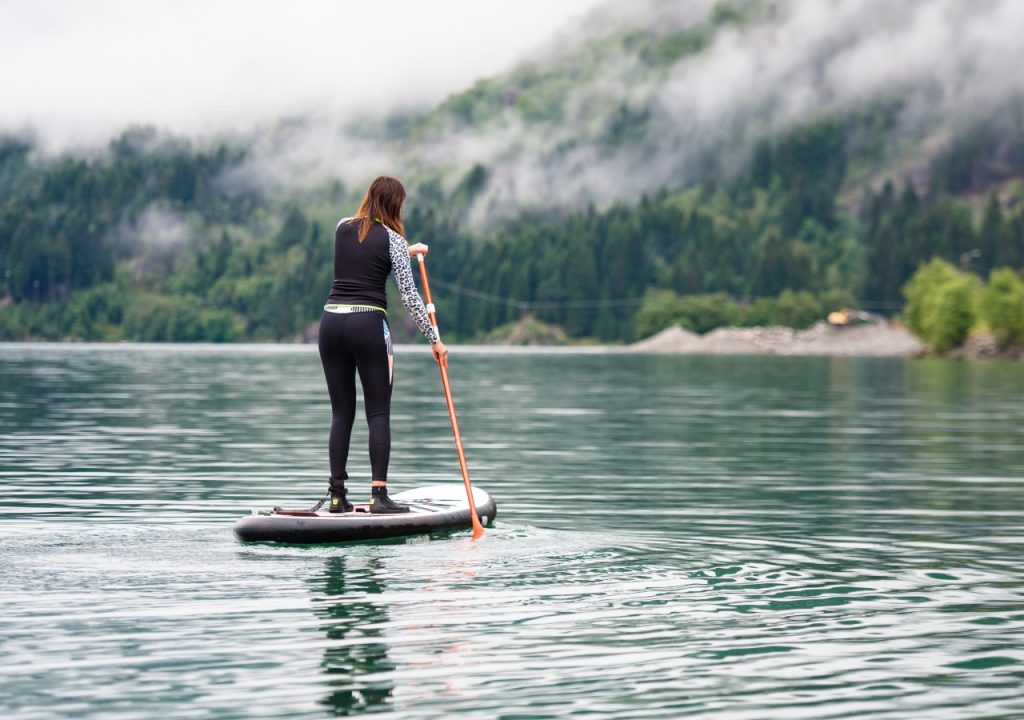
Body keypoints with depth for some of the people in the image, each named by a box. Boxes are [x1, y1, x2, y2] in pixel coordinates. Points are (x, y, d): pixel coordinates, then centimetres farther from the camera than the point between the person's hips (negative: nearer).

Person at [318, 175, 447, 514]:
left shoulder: (342, 228, 11)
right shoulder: (392, 239, -3)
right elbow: (409, 296, -4)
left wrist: (406, 252, 44)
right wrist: (434, 339, 2)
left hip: (331, 321, 5)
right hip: (368, 324, -5)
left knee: (341, 413, 9)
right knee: (378, 413, 1)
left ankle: (337, 495, 7)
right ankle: (379, 494, -6)